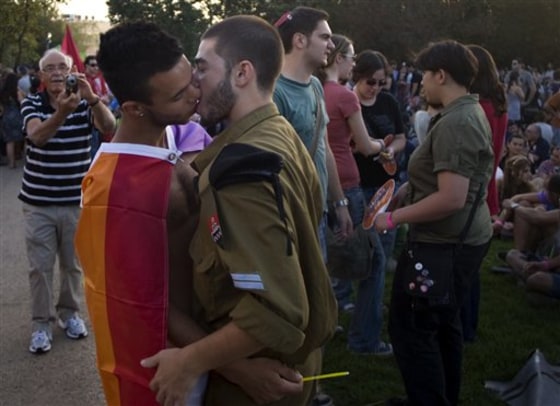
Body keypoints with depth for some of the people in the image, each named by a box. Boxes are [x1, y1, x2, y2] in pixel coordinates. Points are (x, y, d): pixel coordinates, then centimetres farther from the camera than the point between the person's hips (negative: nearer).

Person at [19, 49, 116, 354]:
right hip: (38, 202, -1)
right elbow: (37, 136, -25)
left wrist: (91, 97, -40)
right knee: (40, 266, 4)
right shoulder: (31, 104, -5)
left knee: (73, 263, 13)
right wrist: (62, 112, -43)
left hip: (76, 201, 1)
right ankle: (41, 323, 17)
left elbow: (109, 126, -21)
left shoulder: (84, 103, -1)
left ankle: (69, 312, 32)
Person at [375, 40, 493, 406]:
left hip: (444, 244, -11)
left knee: (411, 327, 0)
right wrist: (403, 192, 15)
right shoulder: (473, 112, 10)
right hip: (463, 238, 11)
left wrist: (393, 218, -21)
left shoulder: (454, 124, -22)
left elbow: (451, 199, -29)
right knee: (444, 323, 21)